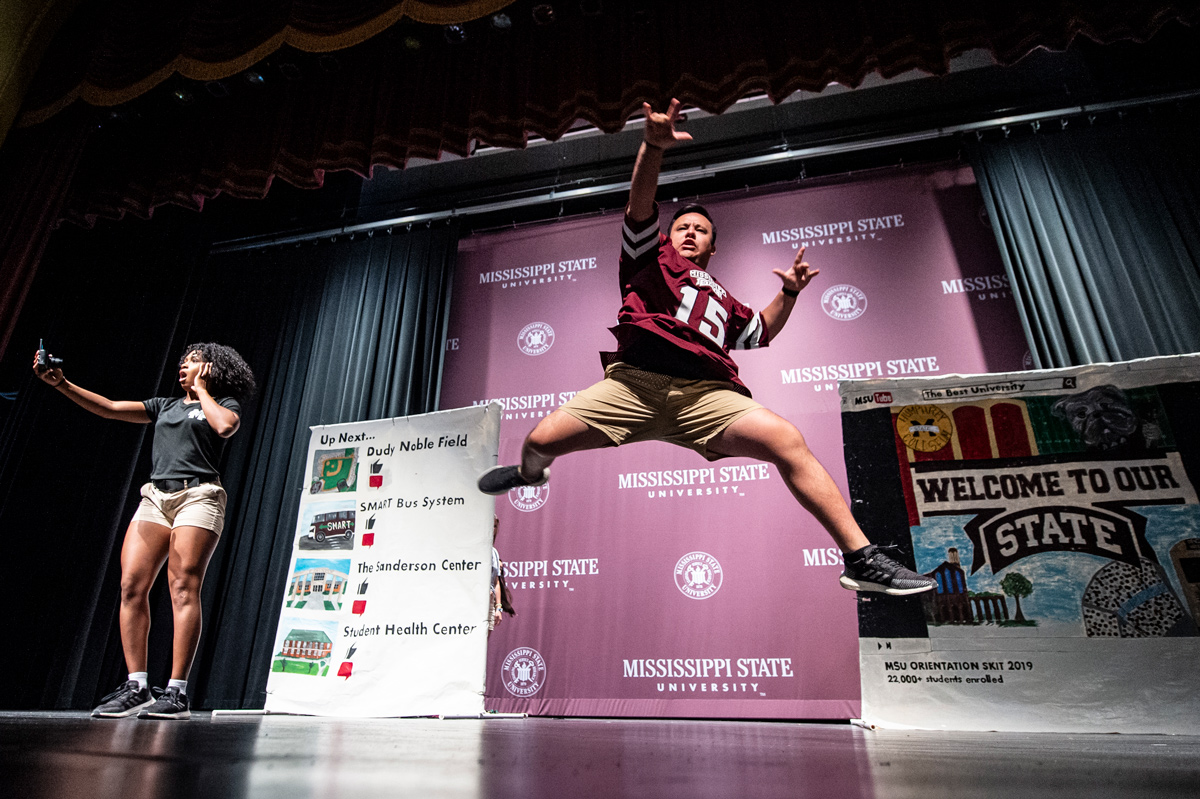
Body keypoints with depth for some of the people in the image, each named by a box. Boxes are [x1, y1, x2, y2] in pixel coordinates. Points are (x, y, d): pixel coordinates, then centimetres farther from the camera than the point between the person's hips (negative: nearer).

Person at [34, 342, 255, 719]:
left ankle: (177, 692, -11)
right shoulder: (165, 405, 25)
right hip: (155, 496, 6)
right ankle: (136, 687, -1)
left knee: (183, 587, -13)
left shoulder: (225, 403, 9)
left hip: (197, 495, -6)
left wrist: (201, 390, 2)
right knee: (131, 585, -6)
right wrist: (61, 383, 5)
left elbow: (225, 425, -14)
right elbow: (109, 408, 18)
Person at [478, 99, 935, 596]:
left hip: (704, 393, 3)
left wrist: (789, 293, 26)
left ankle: (861, 560, -13)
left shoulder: (722, 299, 37)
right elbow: (640, 205, 6)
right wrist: (653, 147, -12)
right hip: (633, 383, -2)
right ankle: (530, 474, 27)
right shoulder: (651, 257, 24)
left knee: (788, 442, -19)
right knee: (540, 441, -13)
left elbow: (762, 332, 43)